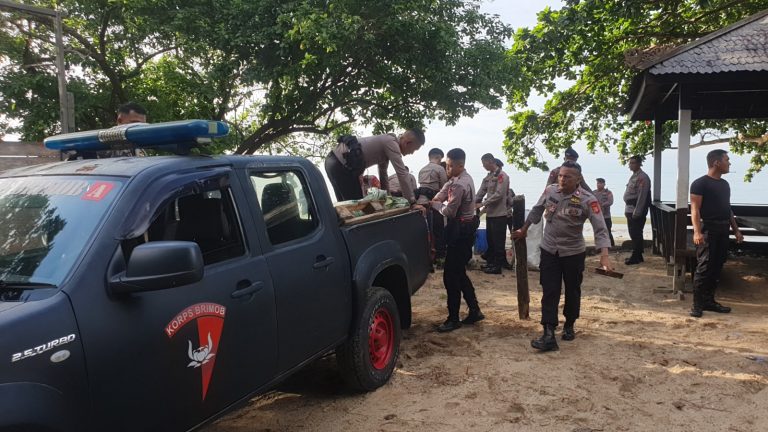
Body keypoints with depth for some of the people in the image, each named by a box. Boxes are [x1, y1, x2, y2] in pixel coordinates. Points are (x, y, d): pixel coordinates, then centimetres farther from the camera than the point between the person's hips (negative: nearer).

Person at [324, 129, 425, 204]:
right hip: (341, 165, -10)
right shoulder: (391, 142, -11)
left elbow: (383, 174, 28)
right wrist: (412, 202, -16)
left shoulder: (386, 143, 19)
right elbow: (402, 173, -18)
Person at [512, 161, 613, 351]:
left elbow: (600, 229, -23)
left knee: (572, 291, 13)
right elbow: (536, 211, 12)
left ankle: (569, 325, 35)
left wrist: (604, 256, -35)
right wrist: (524, 230, 20)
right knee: (549, 292, -4)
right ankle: (549, 335, -6)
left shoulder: (587, 200, -18)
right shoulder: (549, 191, -6)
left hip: (573, 253, -2)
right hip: (549, 250, 2)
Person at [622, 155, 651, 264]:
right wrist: (627, 209, 17)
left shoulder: (642, 177, -14)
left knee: (636, 234, -5)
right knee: (633, 234, 14)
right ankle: (637, 255, 23)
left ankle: (636, 257, 1)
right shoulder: (633, 176, 16)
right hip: (630, 209, 10)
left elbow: (642, 196, -19)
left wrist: (636, 212, -21)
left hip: (637, 210, -10)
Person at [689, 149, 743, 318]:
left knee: (717, 267, 9)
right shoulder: (700, 183, -9)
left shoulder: (725, 184, 17)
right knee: (704, 267, -10)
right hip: (708, 229, -8)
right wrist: (697, 231, -25)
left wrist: (736, 230, 18)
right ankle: (697, 304, -6)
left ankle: (709, 301, 16)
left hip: (723, 230, 8)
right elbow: (695, 209, -15)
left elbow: (728, 209, 22)